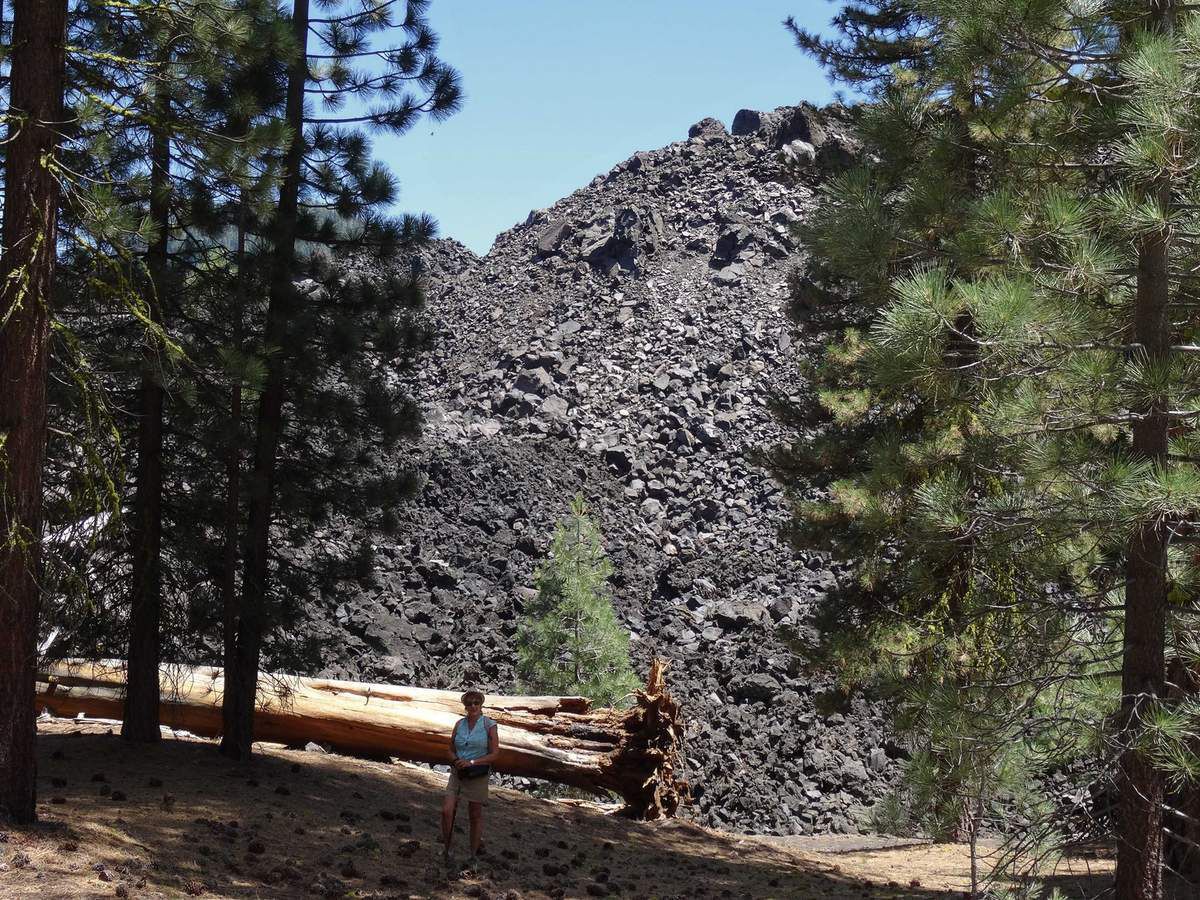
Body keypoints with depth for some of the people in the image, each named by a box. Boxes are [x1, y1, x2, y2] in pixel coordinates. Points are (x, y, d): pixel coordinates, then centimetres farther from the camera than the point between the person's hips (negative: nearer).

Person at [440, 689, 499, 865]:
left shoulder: (489, 725, -7)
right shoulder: (459, 724, 4)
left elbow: (494, 754, -9)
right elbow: (451, 750, 12)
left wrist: (471, 762, -18)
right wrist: (457, 761, -10)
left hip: (478, 776, -3)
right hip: (457, 773, 3)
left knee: (475, 816, 7)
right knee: (447, 811, -10)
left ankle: (473, 855, 18)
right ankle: (446, 850, 6)